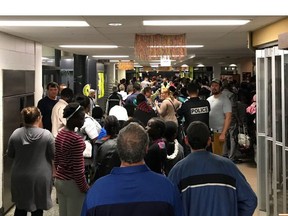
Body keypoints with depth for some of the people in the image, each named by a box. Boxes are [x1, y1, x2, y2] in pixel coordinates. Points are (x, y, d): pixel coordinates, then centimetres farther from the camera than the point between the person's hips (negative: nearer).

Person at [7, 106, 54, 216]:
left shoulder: (15, 133, -7)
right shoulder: (46, 134, -15)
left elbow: (10, 154, 4)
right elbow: (54, 155, -7)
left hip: (20, 178, 3)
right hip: (40, 178, -2)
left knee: (20, 207, 19)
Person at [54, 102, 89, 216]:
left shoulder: (60, 134, 2)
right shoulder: (76, 139, -23)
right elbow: (78, 169, -20)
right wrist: (85, 188, -11)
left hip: (59, 180, 8)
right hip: (72, 183, -8)